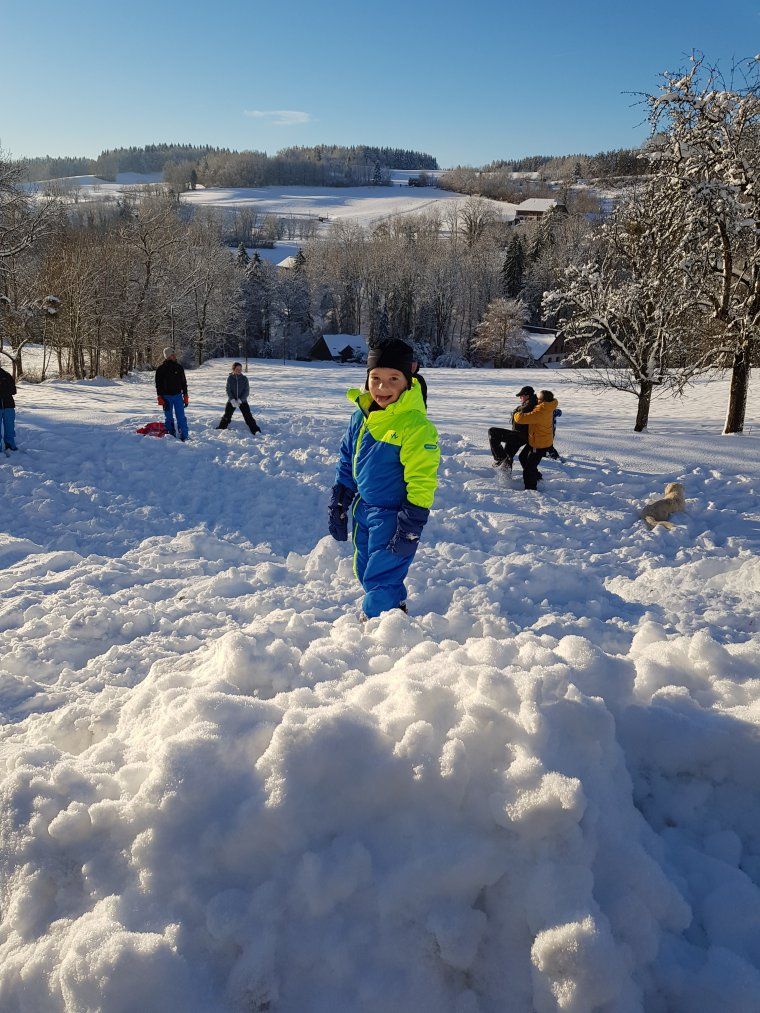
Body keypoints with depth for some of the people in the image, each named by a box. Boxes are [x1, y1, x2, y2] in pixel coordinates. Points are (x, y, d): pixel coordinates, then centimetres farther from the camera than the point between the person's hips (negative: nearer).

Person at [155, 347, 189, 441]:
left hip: (178, 395, 2)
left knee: (181, 418, -1)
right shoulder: (161, 369, -3)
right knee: (169, 418, 6)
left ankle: (184, 437, 2)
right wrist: (160, 398, -6)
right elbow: (158, 384, 0)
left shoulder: (179, 367, 5)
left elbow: (184, 383, 11)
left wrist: (185, 396, 7)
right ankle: (171, 437, 13)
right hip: (166, 397, -1)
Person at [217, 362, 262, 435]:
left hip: (242, 401, -1)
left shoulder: (244, 379, -6)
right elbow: (228, 390, -5)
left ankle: (256, 431, -5)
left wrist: (240, 400, -17)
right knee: (227, 415, 4)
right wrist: (232, 400, -19)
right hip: (231, 401, 1)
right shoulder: (230, 378, -5)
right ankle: (221, 428, 20)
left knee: (248, 416, -7)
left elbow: (247, 391, -7)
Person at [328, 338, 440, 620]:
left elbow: (422, 482, -20)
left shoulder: (416, 425, -20)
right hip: (363, 509, 8)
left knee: (380, 578, -6)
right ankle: (395, 608, 39)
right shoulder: (361, 417, 3)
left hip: (393, 515, -8)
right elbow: (346, 465, 14)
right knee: (364, 572, 20)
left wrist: (411, 528, -20)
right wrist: (339, 507, 14)